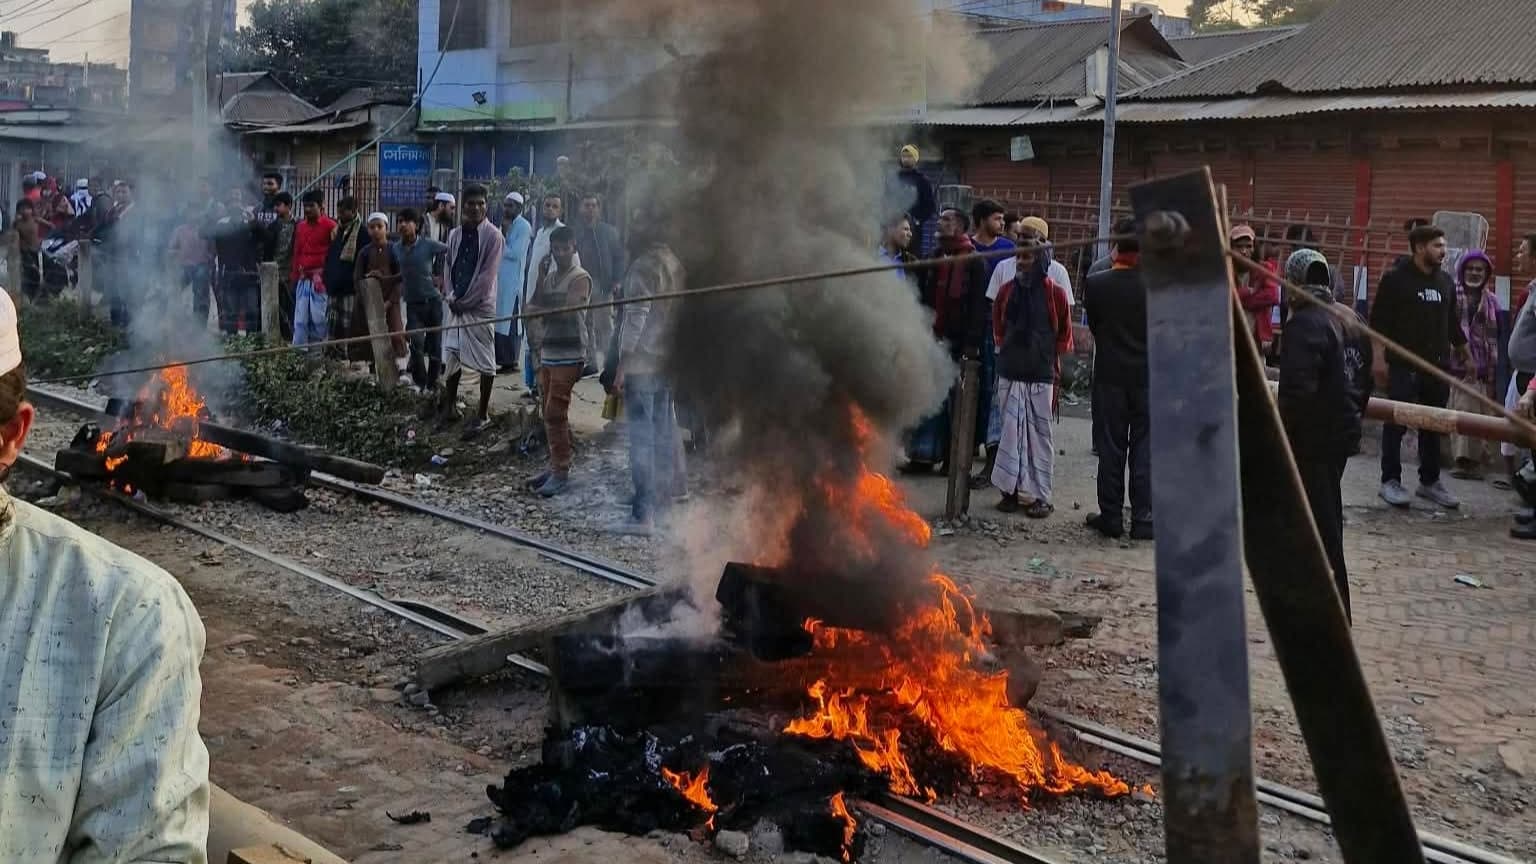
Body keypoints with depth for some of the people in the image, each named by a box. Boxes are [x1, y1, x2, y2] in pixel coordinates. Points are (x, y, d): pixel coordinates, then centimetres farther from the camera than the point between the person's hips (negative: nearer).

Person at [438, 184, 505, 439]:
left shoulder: (492, 236, -9)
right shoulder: (455, 234, 8)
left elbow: (487, 275, -12)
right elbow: (449, 268, 12)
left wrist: (464, 301, -11)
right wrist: (452, 297, -1)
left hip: (480, 306, -6)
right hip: (456, 305, 6)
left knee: (484, 362, 0)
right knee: (451, 357, 12)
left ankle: (483, 414, 7)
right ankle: (448, 406, 26)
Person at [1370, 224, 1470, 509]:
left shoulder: (1446, 281, 13)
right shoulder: (1395, 279, -4)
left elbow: (1452, 323, 22)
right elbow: (1378, 322, -7)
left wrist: (1465, 353, 21)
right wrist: (1379, 358, -13)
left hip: (1437, 365, 6)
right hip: (1403, 365, -6)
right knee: (1397, 424, -3)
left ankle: (1430, 481, 19)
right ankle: (1391, 481, 4)